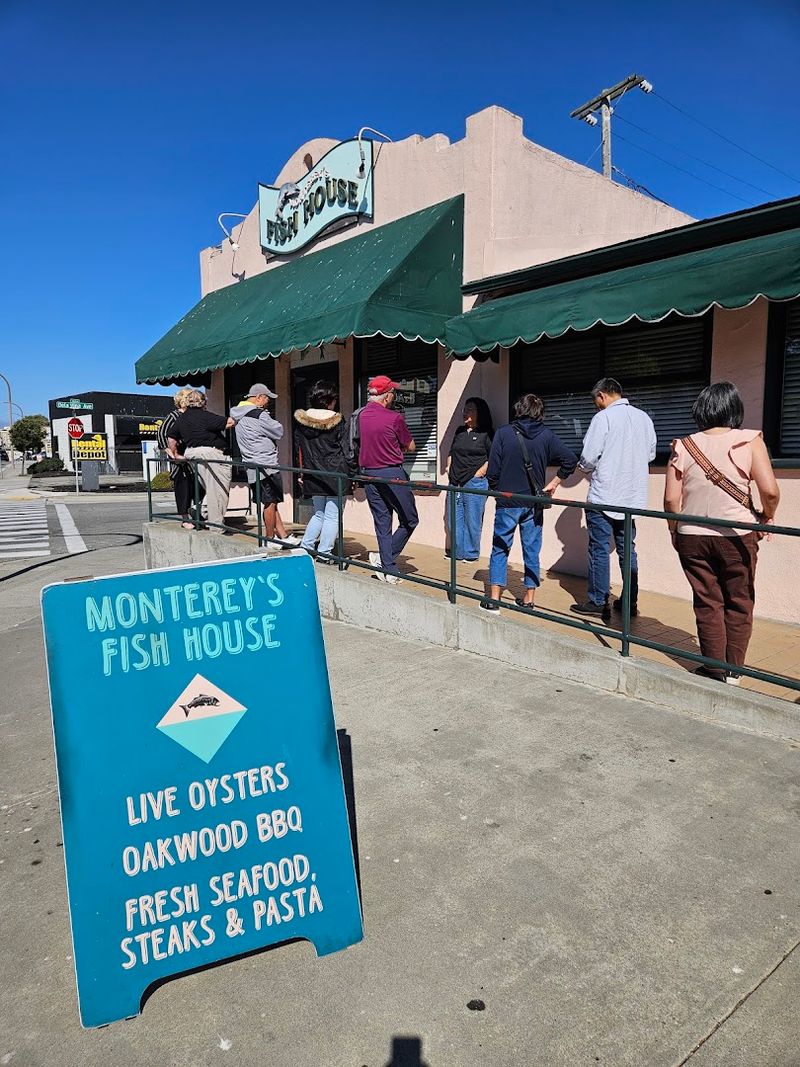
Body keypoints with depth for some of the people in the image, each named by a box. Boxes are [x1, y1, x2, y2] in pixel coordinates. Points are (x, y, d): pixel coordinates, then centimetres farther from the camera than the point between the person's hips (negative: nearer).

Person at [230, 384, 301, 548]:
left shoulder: (239, 415, 13)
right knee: (271, 503, 1)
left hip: (252, 467, 10)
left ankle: (283, 536, 17)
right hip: (265, 465, -10)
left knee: (271, 502, 12)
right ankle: (270, 538, 9)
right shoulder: (258, 415, -16)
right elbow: (279, 432, -11)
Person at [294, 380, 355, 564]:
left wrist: (301, 473, 17)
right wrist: (352, 473, 2)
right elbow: (347, 450, -6)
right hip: (335, 476, -5)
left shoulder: (301, 422, 4)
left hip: (312, 477, 5)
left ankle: (305, 546, 16)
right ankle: (324, 553, 4)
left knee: (319, 513, 21)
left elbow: (298, 451, 10)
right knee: (332, 516, 3)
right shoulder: (338, 422, -9)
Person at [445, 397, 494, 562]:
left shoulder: (486, 433, -2)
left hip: (474, 483, -6)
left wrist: (479, 473, -11)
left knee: (472, 520, -1)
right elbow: (451, 453, 25)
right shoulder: (460, 431, 17)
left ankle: (471, 553, 10)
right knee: (453, 519, 8)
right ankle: (457, 551, 18)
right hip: (455, 482, 6)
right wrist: (449, 468, 11)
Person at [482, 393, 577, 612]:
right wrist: (554, 483, 6)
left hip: (507, 502, -2)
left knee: (500, 549, 7)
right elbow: (571, 459, -4)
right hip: (533, 504, 2)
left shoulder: (503, 433, -6)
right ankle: (529, 598, 17)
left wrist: (496, 491, 9)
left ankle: (494, 599, 4)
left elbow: (493, 470, -7)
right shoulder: (546, 435, -1)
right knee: (532, 551, 11)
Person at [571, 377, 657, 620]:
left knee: (599, 550, 1)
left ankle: (598, 602, 5)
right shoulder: (644, 417, 8)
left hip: (603, 496, -6)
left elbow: (588, 458, -13)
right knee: (627, 550, 13)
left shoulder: (603, 417, -11)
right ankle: (630, 601, 18)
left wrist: (585, 468, 8)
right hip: (632, 496, 6)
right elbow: (651, 454, 15)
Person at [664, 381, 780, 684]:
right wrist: (767, 516, 7)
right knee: (739, 603, 14)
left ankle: (715, 670, 17)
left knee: (707, 603, 12)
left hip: (692, 537, 2)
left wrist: (675, 529, 14)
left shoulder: (683, 447, 0)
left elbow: (671, 499, -2)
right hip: (737, 536, -1)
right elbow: (770, 490, -13)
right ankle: (733, 670, 20)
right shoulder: (749, 441, -6)